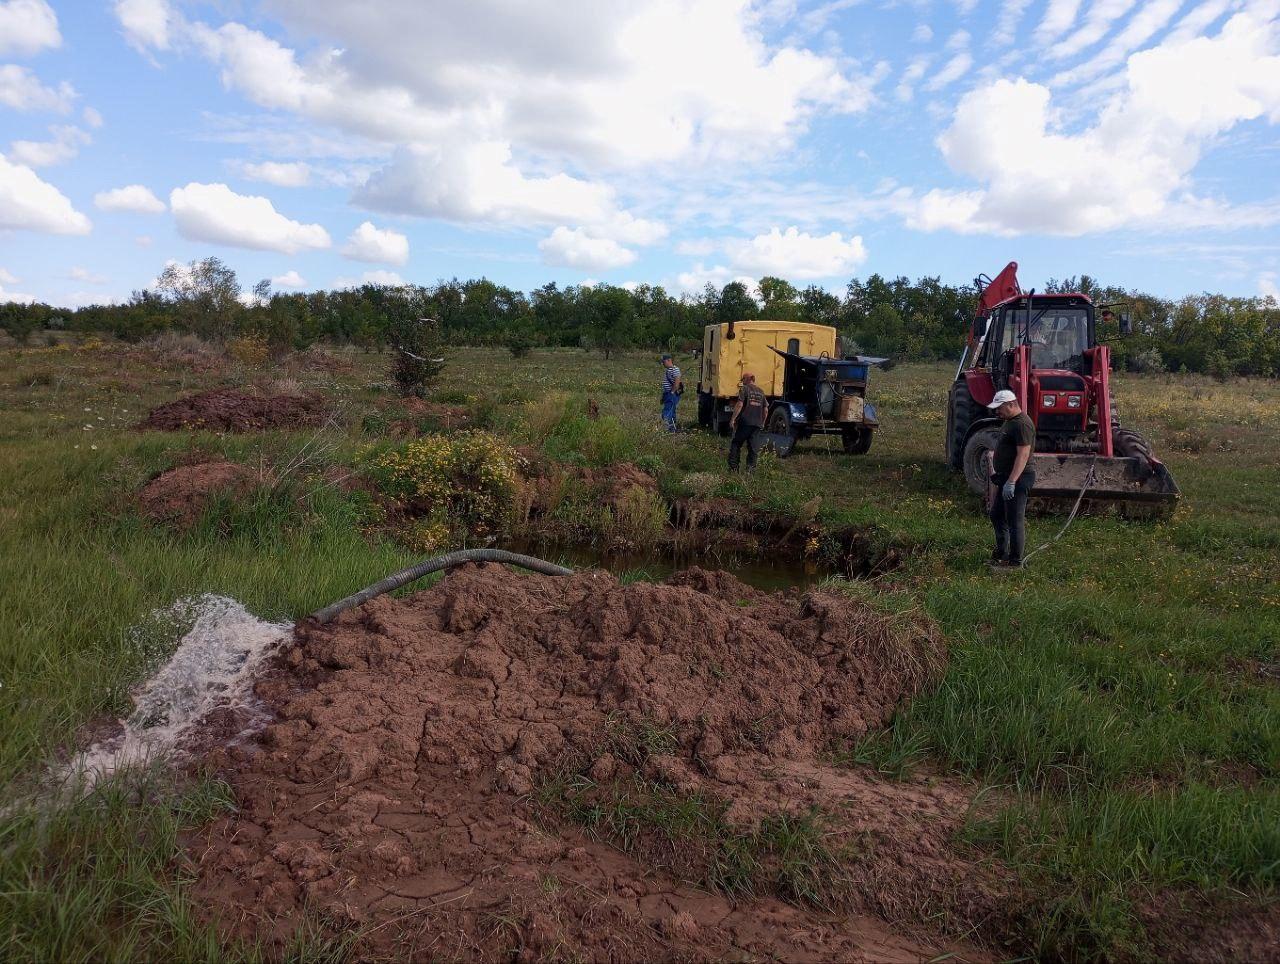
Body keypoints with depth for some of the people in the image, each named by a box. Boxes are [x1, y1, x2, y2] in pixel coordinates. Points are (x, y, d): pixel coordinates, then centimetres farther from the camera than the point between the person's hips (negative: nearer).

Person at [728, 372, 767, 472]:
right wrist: (762, 423, 24)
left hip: (745, 422, -5)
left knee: (736, 445, 3)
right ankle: (751, 467, 6)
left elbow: (740, 405, -14)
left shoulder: (744, 389, -3)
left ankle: (733, 467, 0)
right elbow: (766, 409, 15)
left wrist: (733, 419, -13)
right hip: (757, 423, 5)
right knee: (753, 447, 8)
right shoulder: (761, 392, 15)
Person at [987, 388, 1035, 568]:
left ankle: (1015, 561, 3)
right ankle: (1001, 553, 31)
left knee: (1015, 521, -4)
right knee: (997, 516, 19)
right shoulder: (1010, 422, 15)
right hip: (1006, 479, 11)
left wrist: (1011, 482, -30)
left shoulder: (1022, 424, -19)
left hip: (1017, 480, -11)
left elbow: (1023, 454, -26)